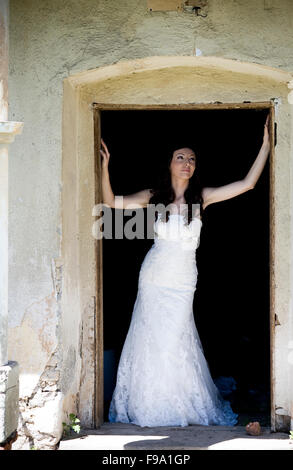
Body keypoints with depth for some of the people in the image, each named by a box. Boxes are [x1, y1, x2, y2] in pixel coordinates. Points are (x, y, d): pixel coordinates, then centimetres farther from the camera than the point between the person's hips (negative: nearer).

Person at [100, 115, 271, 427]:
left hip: (183, 280, -1)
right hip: (154, 276, 1)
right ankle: (149, 405, 19)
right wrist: (105, 167, -13)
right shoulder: (153, 197, 1)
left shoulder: (202, 197, -1)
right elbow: (111, 202, -2)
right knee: (150, 339, 5)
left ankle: (181, 407, 17)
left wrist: (266, 144, -10)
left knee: (174, 341, -1)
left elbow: (248, 183, -6)